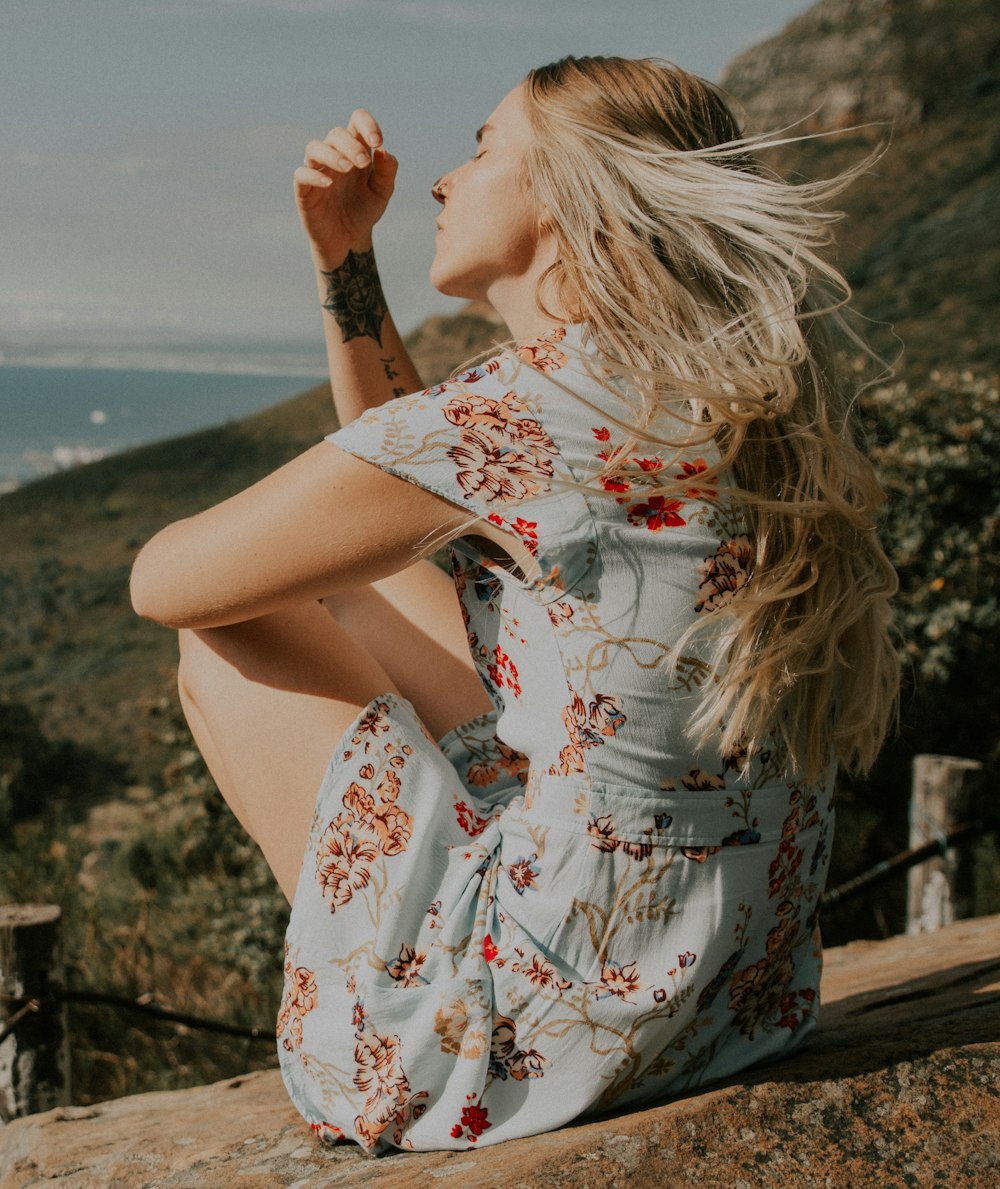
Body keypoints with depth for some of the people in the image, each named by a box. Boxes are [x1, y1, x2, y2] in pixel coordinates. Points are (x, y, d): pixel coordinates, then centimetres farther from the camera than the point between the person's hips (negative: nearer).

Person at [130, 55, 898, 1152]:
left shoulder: (511, 419, -20)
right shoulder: (721, 390, 6)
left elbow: (164, 580, -7)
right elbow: (402, 485, 20)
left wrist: (286, 534, 13)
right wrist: (343, 253, 12)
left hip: (556, 1037, -8)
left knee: (224, 635, 7)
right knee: (358, 588, 20)